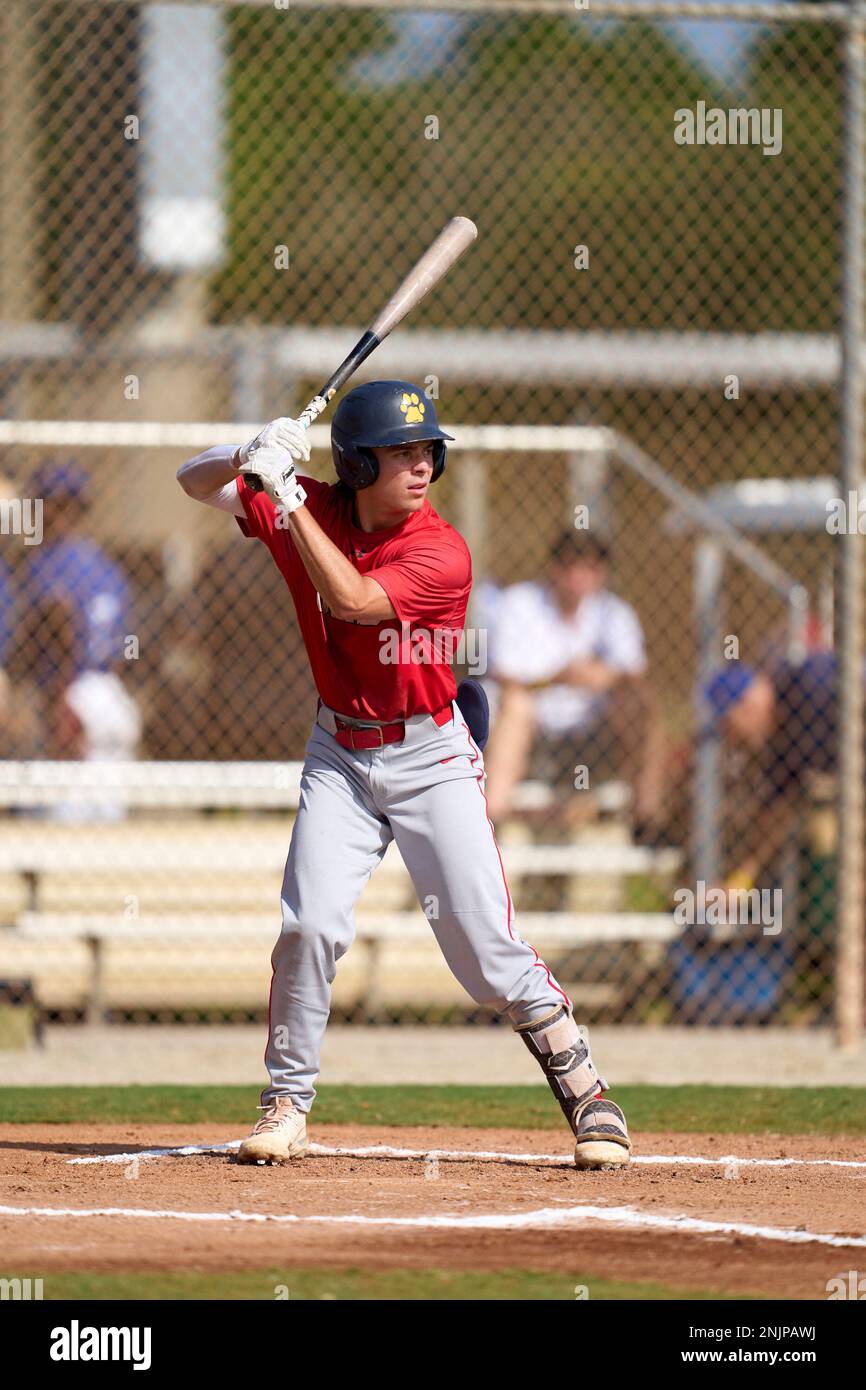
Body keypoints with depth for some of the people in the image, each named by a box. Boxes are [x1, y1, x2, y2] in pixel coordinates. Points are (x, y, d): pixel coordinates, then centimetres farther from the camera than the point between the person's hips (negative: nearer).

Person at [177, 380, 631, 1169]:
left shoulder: (443, 554, -19)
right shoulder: (313, 512, -5)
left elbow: (354, 601, -32)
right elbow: (196, 483, 1)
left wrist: (291, 505, -32)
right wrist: (251, 459, -21)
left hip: (431, 757, -3)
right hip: (340, 755, 3)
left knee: (486, 947, -7)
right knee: (312, 926, -11)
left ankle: (587, 1096, 6)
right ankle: (288, 1103, 4)